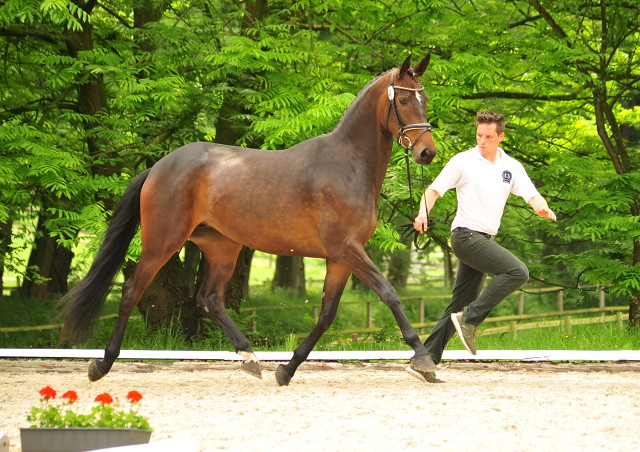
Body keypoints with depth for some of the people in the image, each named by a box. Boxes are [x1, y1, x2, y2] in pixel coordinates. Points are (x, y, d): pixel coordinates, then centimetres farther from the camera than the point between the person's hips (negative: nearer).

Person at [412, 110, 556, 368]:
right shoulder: (463, 161, -2)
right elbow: (434, 189, -1)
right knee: (517, 271, -22)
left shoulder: (512, 167, 11)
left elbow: (531, 195, 3)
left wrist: (543, 209, -21)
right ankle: (471, 318, -17)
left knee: (460, 305, 6)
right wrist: (423, 213, -21)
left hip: (485, 240, 6)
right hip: (466, 236, -6)